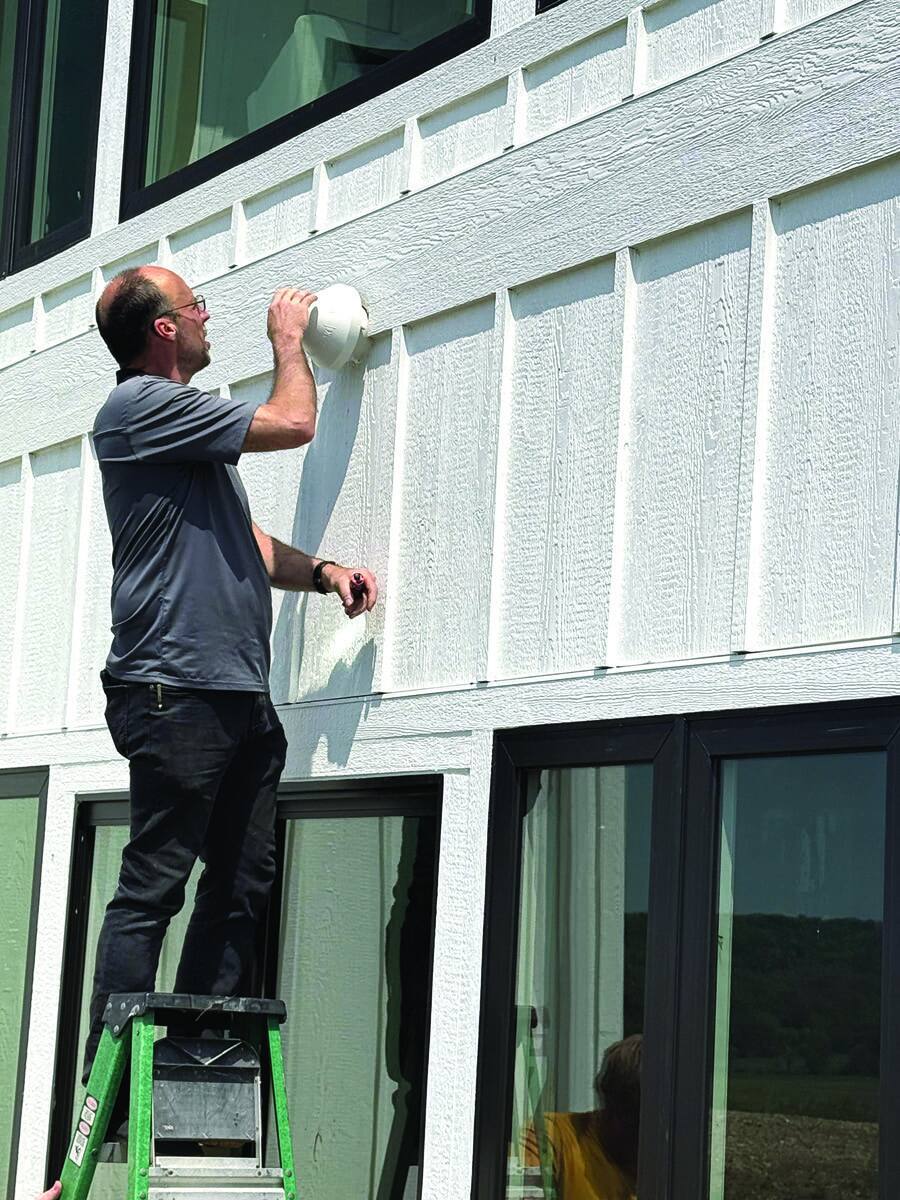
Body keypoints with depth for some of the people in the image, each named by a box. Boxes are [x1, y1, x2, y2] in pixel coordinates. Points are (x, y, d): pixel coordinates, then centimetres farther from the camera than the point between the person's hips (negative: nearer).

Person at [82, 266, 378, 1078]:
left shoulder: (182, 419, 24)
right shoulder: (140, 405, -7)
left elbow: (244, 543, 27)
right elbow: (293, 423, -8)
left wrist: (322, 571, 9)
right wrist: (288, 340, 10)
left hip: (239, 695, 10)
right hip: (175, 687, -10)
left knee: (242, 885, 7)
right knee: (152, 888, -8)